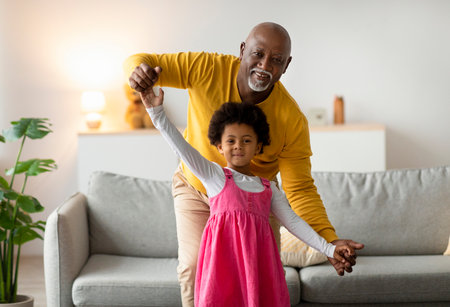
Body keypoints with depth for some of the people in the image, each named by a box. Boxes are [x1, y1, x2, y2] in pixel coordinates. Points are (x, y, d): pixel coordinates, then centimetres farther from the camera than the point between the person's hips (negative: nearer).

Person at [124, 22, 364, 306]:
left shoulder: (293, 121, -28)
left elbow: (300, 189, -22)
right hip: (195, 189, 0)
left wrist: (330, 240, -35)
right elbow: (142, 60, -19)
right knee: (194, 267, -6)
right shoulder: (206, 69, -28)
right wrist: (139, 69, -46)